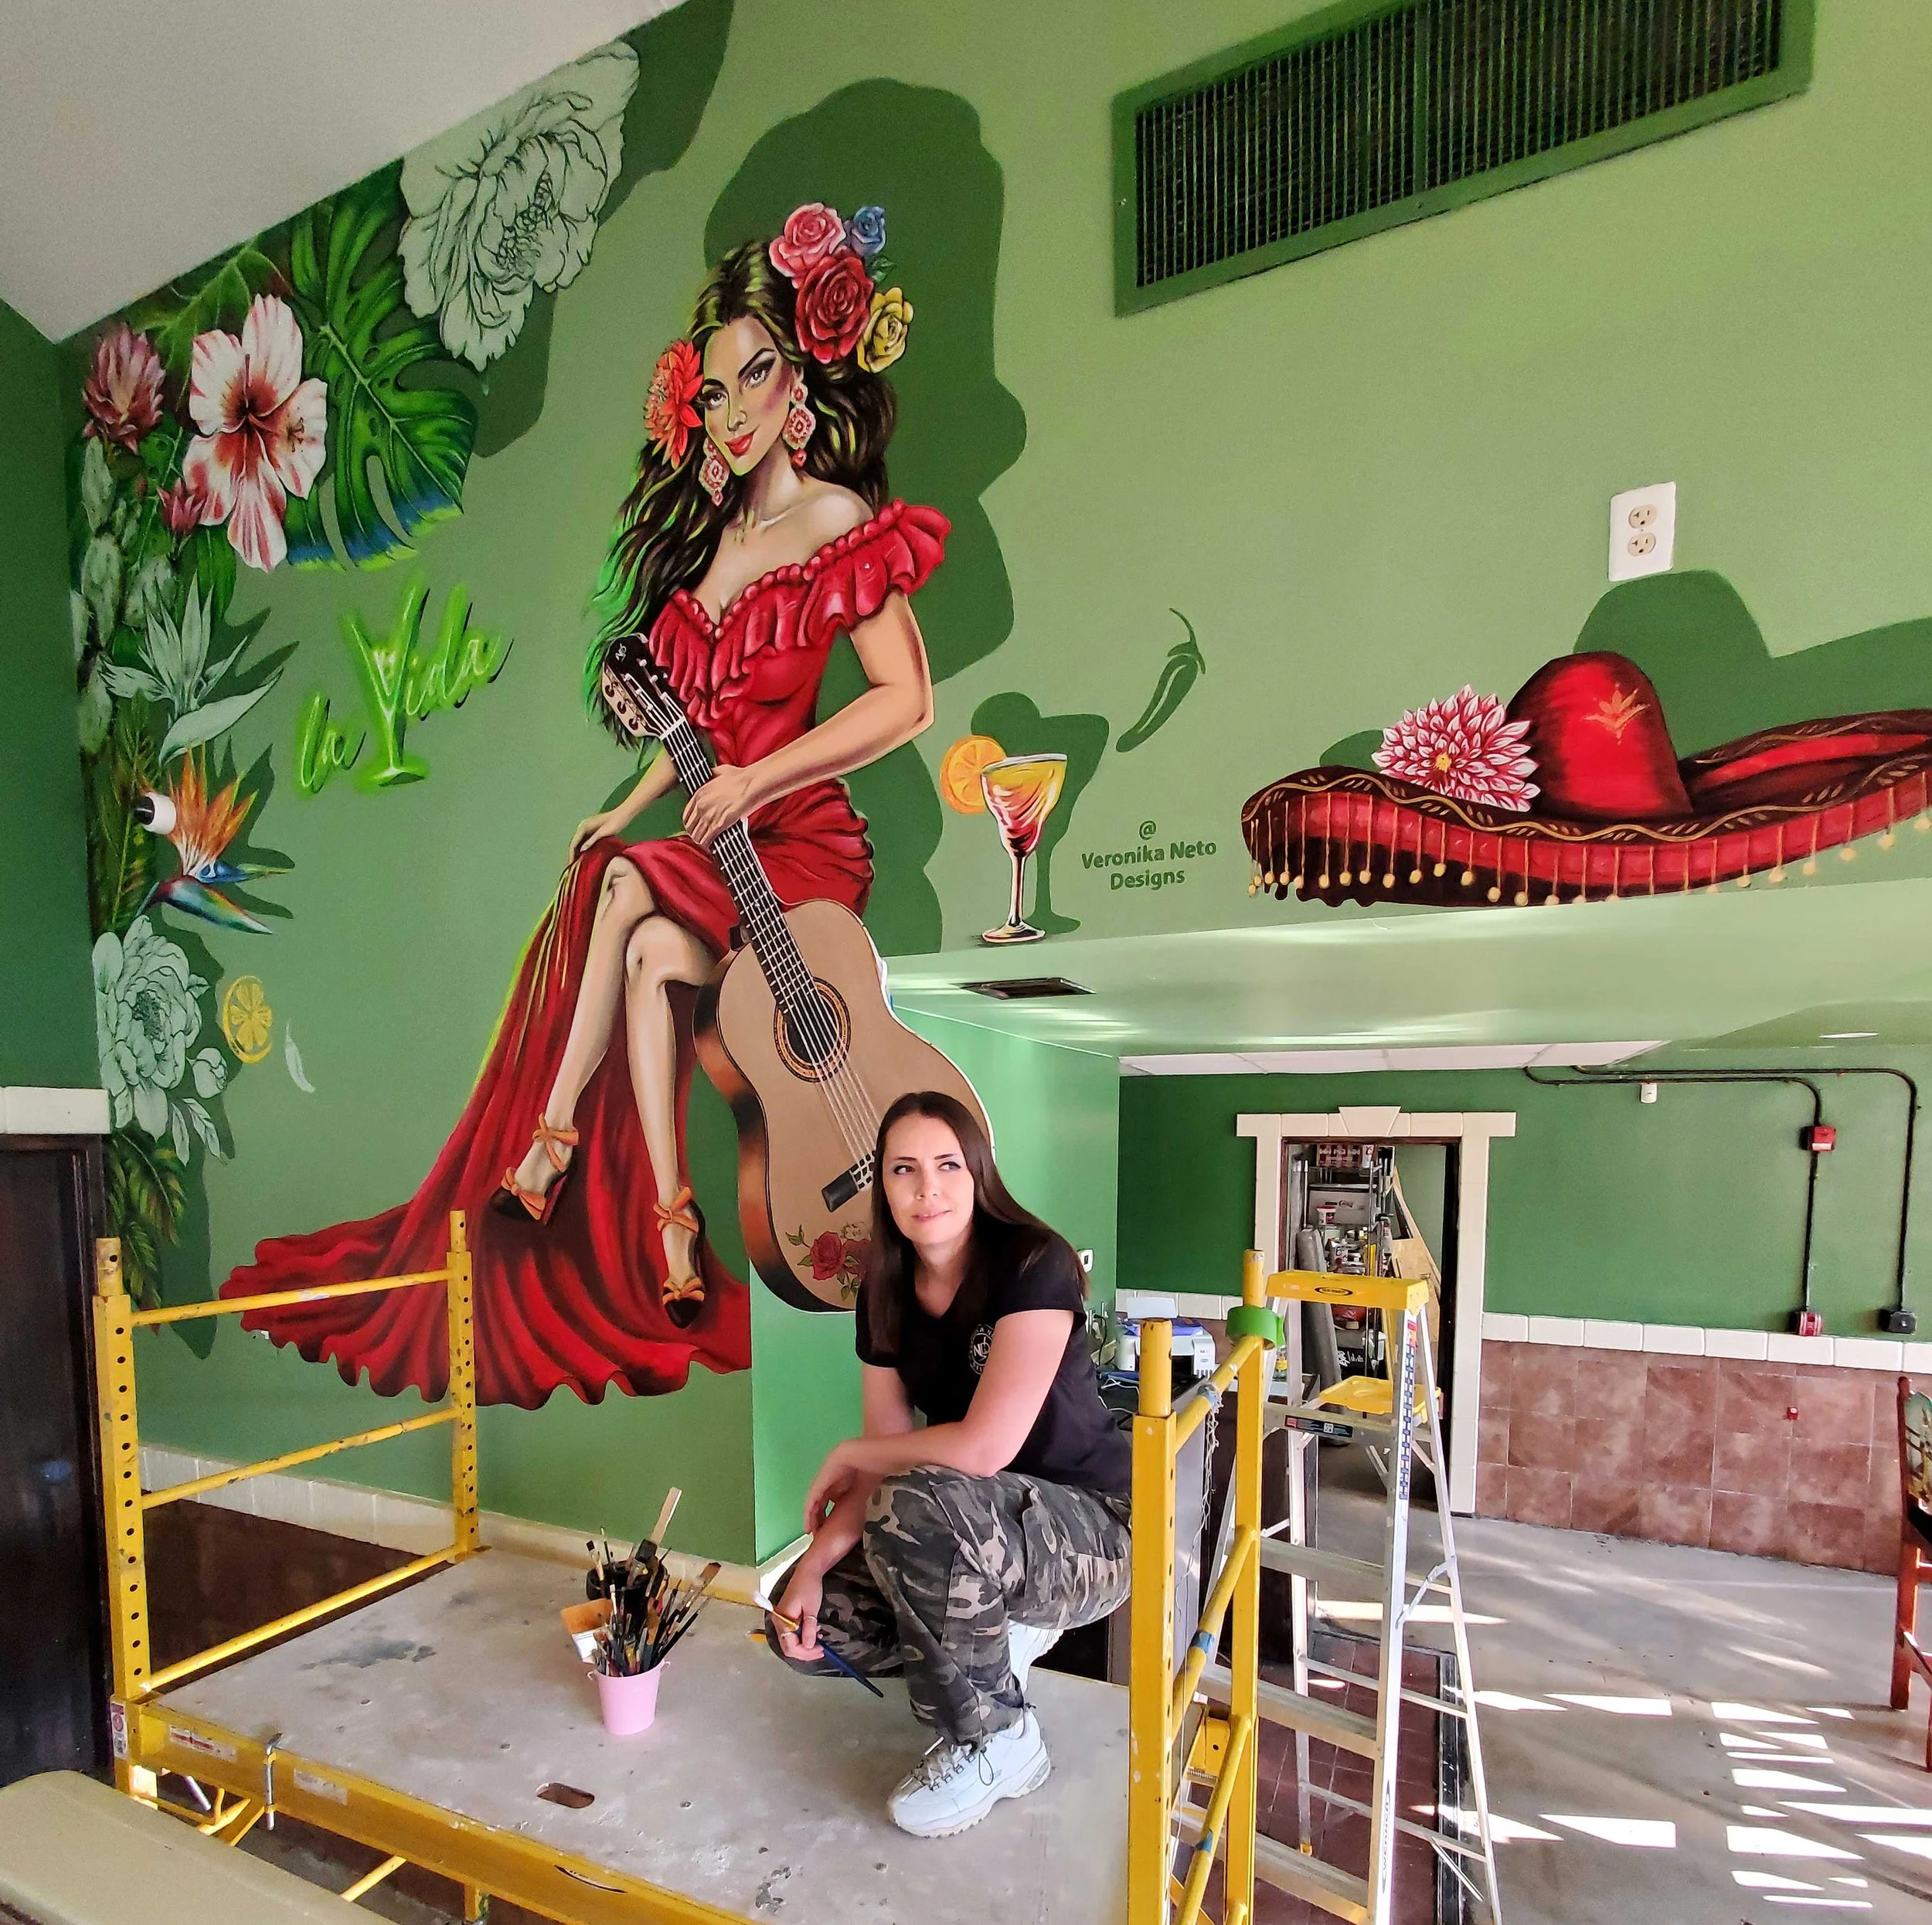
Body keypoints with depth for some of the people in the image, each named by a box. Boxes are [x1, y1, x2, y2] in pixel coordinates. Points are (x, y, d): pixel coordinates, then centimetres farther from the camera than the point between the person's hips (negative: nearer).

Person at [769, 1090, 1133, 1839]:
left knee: (916, 1503, -34)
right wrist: (812, 1565, -15)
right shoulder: (886, 1292, -2)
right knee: (805, 1627, -5)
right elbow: (888, 1458, 0)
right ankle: (1002, 1633, 14)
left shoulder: (1034, 1265, -24)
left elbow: (982, 1449, -30)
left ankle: (995, 1741, -8)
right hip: (971, 1530, 7)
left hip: (1091, 1531, -7)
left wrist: (847, 1454, -15)